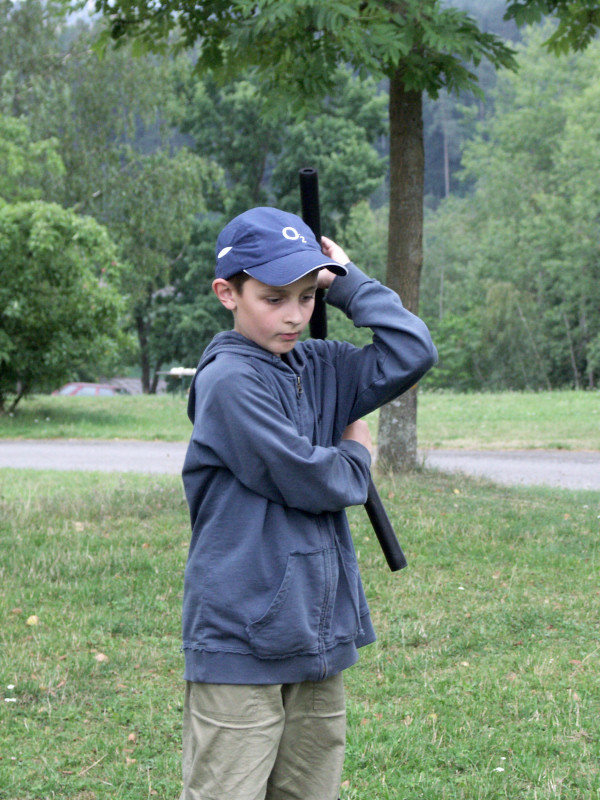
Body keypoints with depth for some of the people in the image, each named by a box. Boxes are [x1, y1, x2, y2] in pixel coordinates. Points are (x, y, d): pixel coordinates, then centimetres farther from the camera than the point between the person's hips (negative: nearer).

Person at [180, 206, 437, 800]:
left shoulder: (320, 369, 11)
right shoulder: (228, 380, -13)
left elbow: (411, 353, 1)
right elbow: (306, 480, -14)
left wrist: (347, 281, 1)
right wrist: (356, 457, 6)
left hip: (321, 639, 7)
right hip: (240, 641, -7)